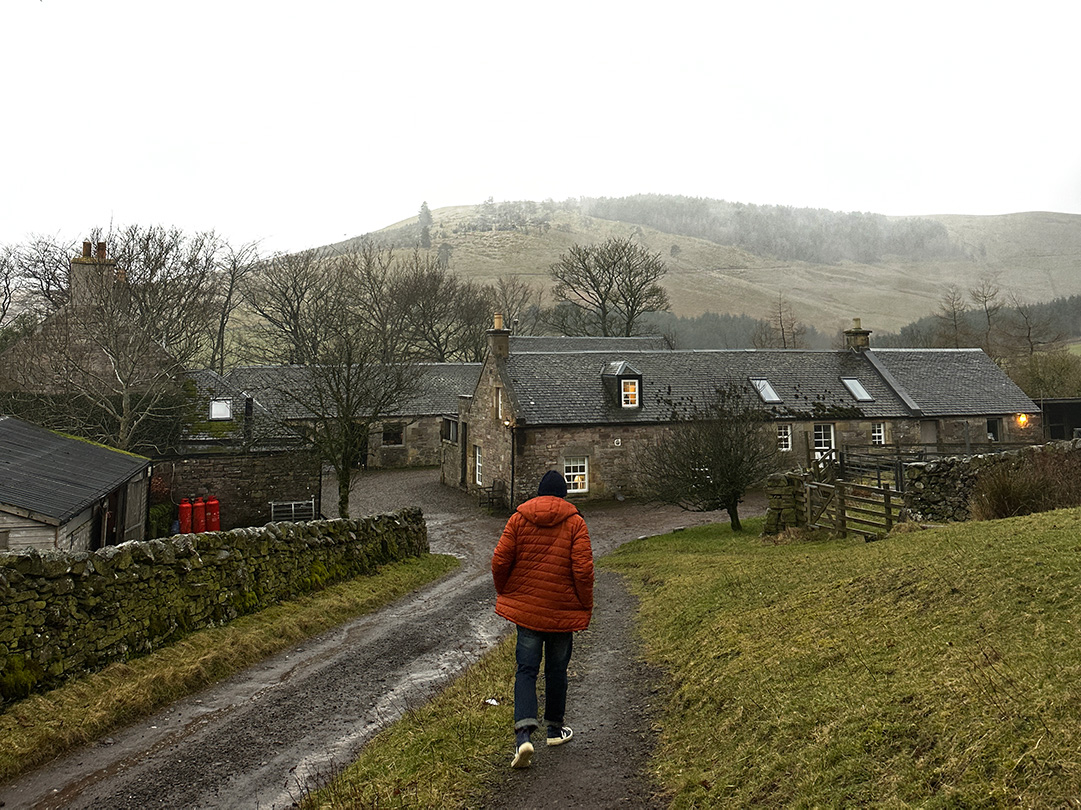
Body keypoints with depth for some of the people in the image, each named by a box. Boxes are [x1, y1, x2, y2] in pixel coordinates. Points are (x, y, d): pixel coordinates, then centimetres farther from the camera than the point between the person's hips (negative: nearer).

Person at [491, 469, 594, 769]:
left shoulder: (519, 519, 0)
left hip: (526, 608, 1)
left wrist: (504, 594, 13)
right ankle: (555, 728, 29)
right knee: (556, 670, 15)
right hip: (563, 611, -1)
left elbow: (500, 561, -3)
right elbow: (583, 570, -12)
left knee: (526, 669, 2)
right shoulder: (575, 523, -5)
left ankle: (523, 733, -13)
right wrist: (586, 607, 0)